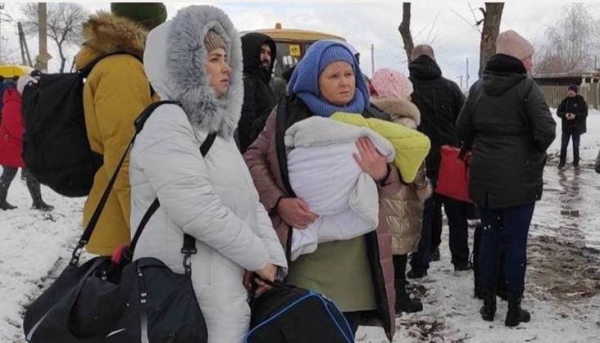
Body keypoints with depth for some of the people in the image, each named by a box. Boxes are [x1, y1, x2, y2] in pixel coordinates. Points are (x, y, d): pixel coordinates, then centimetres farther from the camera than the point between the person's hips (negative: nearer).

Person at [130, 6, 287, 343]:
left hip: (228, 290, 9)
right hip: (189, 298, -9)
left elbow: (249, 202, 12)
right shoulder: (167, 122, -13)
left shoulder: (216, 123, 17)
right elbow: (199, 211, -23)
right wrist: (259, 258, -13)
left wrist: (273, 257, -2)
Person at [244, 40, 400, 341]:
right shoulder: (288, 114, 1)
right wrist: (277, 202, -13)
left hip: (353, 257, 3)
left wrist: (382, 174, -12)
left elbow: (392, 185, 12)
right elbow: (252, 159, 2)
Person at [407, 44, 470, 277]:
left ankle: (420, 264, 7)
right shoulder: (450, 87, -2)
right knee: (456, 212, 14)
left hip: (420, 162, -1)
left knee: (423, 213, 7)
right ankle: (460, 260, 22)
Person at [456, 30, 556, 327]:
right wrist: (536, 151, 3)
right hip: (519, 178, -5)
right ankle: (514, 309, 13)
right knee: (516, 242, 4)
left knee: (490, 237, 14)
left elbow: (463, 127, 9)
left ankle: (488, 303, 21)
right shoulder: (526, 87, -11)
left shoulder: (479, 87, 6)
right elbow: (546, 131, -17)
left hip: (484, 177, 5)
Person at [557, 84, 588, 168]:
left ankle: (576, 162, 18)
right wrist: (565, 115, -19)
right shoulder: (565, 101, 2)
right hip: (566, 127, 2)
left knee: (576, 146, 6)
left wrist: (575, 116, -24)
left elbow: (585, 114, -8)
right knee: (563, 145, 3)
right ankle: (562, 162, 14)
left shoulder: (581, 101, -6)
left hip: (577, 127, -2)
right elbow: (558, 112, 1)